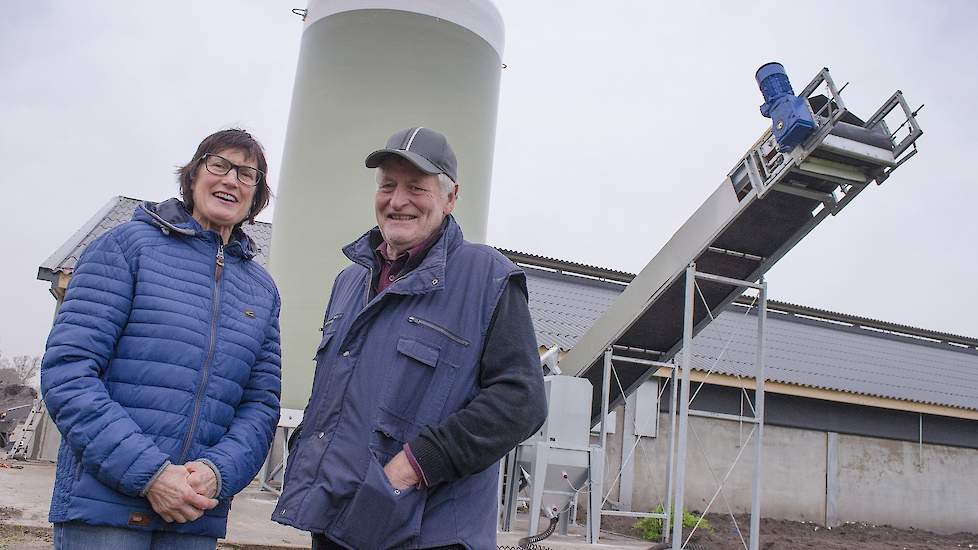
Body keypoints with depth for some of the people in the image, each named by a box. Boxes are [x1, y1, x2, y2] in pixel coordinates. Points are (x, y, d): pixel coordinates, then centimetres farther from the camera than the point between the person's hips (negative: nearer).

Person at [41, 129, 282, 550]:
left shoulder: (262, 290, 11)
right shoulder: (128, 244, -1)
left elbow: (261, 404, 8)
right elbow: (66, 371, -10)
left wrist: (218, 472, -12)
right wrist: (148, 472, -18)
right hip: (103, 502, -3)